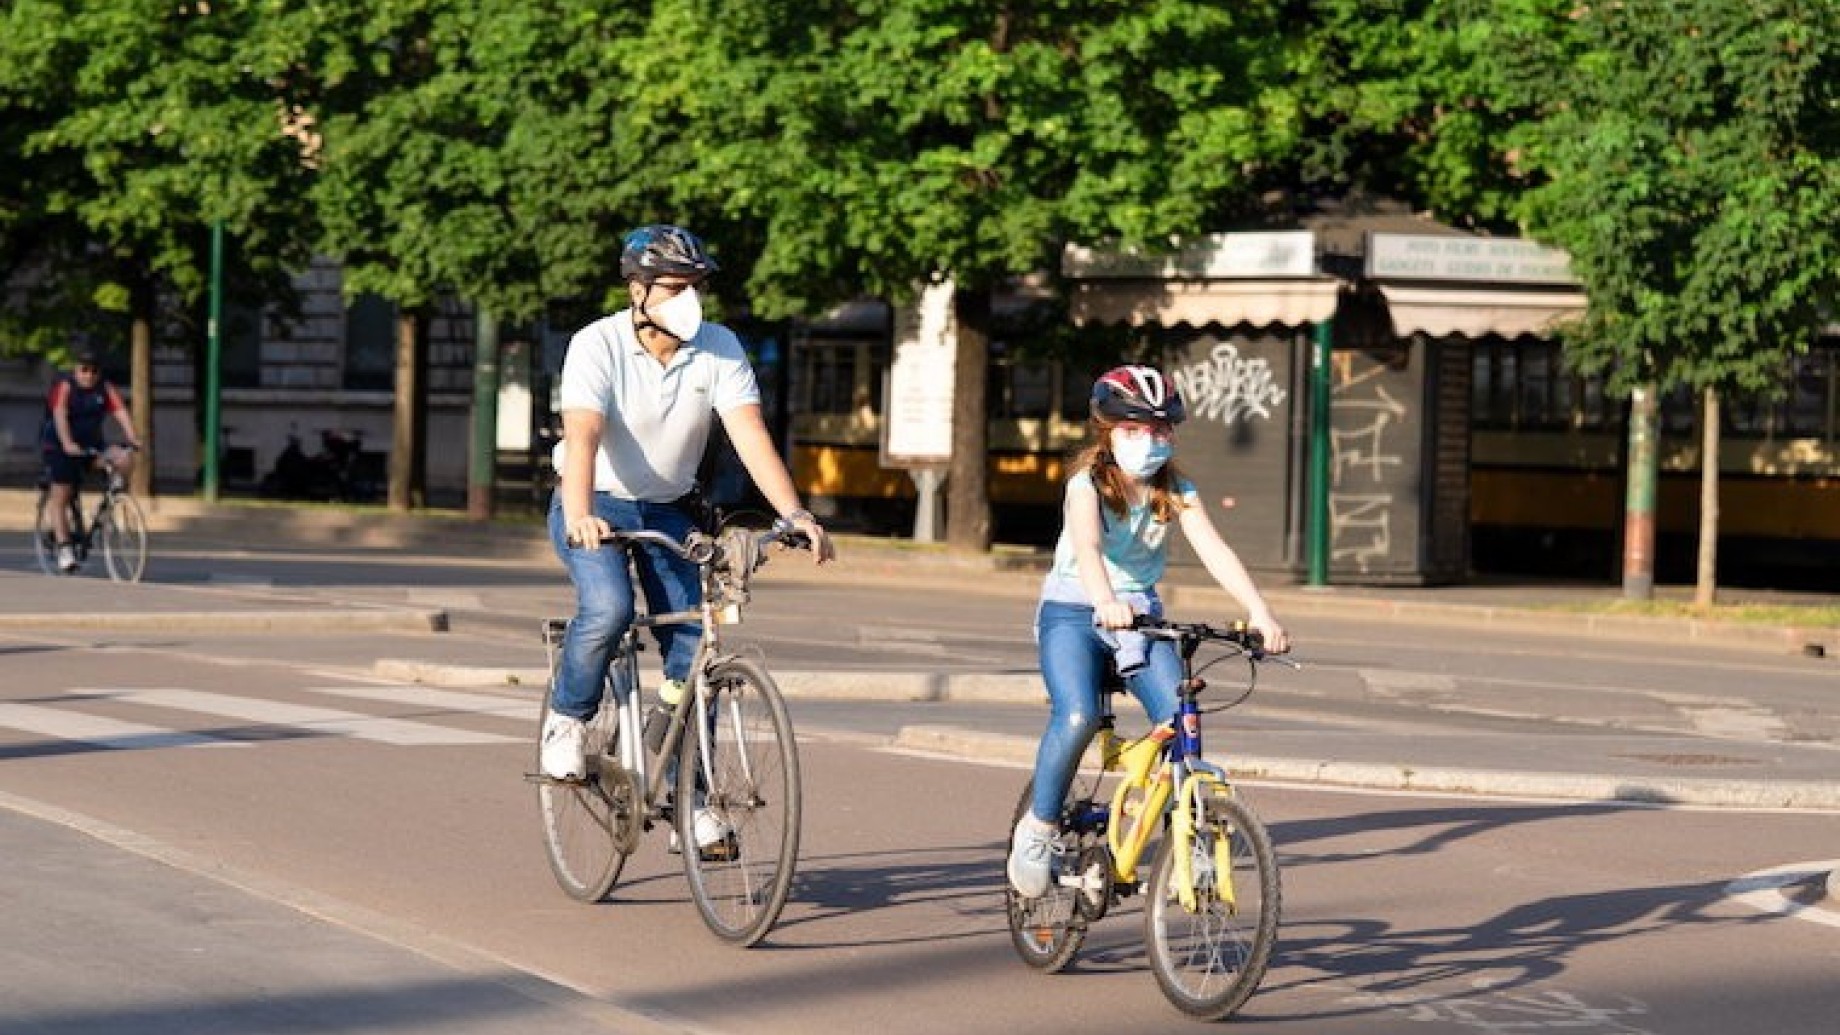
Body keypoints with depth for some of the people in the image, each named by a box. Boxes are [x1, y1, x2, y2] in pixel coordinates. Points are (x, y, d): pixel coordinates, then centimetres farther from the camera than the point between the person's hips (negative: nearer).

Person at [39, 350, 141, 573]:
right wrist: (68, 444, -44)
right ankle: (64, 547, -7)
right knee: (61, 495, -10)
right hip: (59, 447, -4)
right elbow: (60, 415, -28)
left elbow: (121, 412, -14)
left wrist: (132, 439, -32)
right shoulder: (64, 387, -13)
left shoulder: (105, 389, -1)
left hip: (91, 445, 4)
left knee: (125, 459, -20)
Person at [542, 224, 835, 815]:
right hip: (597, 504, -4)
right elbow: (582, 436, -34)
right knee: (609, 608, -30)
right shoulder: (597, 346, -21)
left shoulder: (719, 349, -11)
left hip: (668, 510, 4)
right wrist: (579, 517, -52)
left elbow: (749, 432, -21)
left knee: (692, 645, -6)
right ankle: (566, 722, -4)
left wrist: (793, 513, -36)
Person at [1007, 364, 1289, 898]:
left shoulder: (1176, 492, -2)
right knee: (1077, 718, -29)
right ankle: (1039, 825, -8)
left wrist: (1261, 614, -32)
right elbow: (1087, 544, -35)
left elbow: (1215, 551, -16)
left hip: (1141, 613, 4)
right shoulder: (1088, 483, -14)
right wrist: (1105, 602, -56)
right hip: (1074, 613, -4)